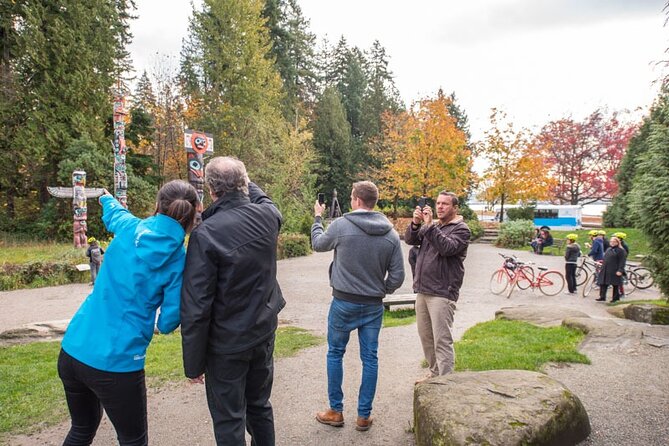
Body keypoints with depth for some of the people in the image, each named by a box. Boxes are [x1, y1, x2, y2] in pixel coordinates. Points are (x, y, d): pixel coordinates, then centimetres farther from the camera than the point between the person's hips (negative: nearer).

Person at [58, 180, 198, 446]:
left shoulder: (130, 228, 0)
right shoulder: (178, 258, -11)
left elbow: (114, 213, 26)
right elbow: (168, 323, -10)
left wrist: (107, 199, 49)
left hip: (72, 350, 6)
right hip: (116, 363, -5)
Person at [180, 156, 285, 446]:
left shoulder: (205, 234, -22)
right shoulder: (268, 216, -8)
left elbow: (195, 306, -20)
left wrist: (193, 364, -11)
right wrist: (246, 182, 34)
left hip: (227, 345, -5)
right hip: (265, 333, 6)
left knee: (229, 422, 11)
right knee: (260, 406, 23)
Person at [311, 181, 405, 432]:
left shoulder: (341, 225, -13)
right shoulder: (391, 234, -4)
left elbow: (318, 244, 8)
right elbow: (397, 276, -2)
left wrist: (317, 217, 23)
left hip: (344, 302, -2)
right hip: (374, 305, 3)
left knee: (335, 354, 14)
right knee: (370, 358, 12)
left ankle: (336, 411, 23)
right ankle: (364, 416, 21)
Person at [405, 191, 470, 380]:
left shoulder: (461, 229, -4)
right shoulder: (430, 225, 16)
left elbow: (447, 248, -21)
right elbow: (410, 240, 6)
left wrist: (429, 225, -24)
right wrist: (415, 223, -11)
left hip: (442, 294, -7)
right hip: (422, 291, 7)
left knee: (442, 341, -7)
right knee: (426, 337, 15)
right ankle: (435, 374, 29)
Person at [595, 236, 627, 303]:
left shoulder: (620, 250, -6)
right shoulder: (608, 249, 17)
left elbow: (622, 262, -12)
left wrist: (620, 270, -19)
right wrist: (602, 268, 20)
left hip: (614, 271, -7)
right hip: (605, 270, 7)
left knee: (615, 285, 4)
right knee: (603, 284, 1)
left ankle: (616, 297, 16)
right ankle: (602, 297, 5)